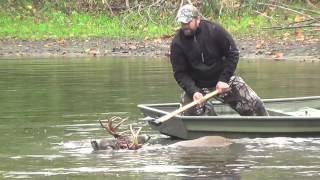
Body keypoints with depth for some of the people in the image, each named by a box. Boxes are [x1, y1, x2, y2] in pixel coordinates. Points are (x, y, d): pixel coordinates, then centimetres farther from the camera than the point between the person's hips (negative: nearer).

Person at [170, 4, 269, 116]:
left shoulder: (214, 30, -13)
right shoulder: (177, 44, -13)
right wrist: (193, 91, -28)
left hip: (222, 80, 0)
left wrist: (224, 80, -15)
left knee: (254, 104, -8)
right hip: (197, 86, 0)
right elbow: (180, 73, -12)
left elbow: (232, 54, -7)